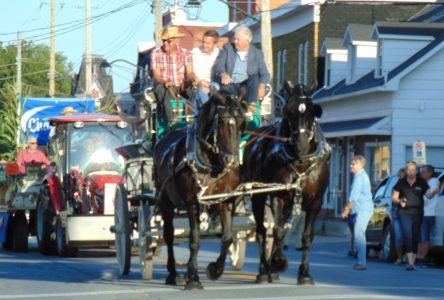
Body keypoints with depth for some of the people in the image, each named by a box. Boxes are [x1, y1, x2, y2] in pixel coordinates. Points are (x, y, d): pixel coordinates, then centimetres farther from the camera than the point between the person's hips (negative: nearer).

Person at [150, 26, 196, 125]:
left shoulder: (185, 53, 5)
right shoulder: (156, 54, 1)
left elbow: (189, 72, -5)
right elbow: (156, 75, -7)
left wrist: (193, 79, -31)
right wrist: (165, 82, -30)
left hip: (181, 87, 1)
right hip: (164, 86, -1)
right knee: (160, 89, -38)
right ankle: (170, 122, -49)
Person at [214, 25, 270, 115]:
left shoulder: (257, 53, 9)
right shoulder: (227, 48, 11)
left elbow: (264, 74, 4)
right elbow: (219, 65, -2)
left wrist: (262, 86, -18)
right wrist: (223, 74, -26)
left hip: (247, 87, 0)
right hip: (231, 85, 0)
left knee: (254, 77, -29)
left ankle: (251, 106, -38)